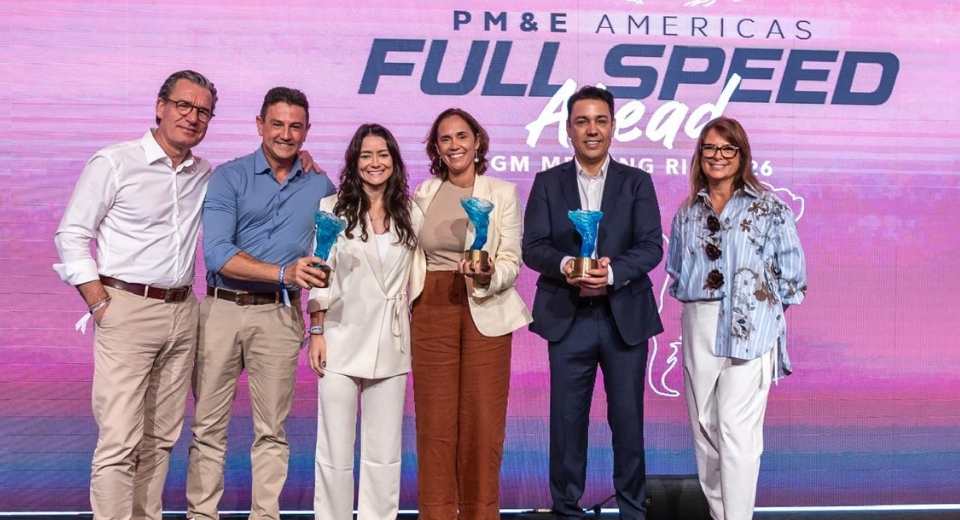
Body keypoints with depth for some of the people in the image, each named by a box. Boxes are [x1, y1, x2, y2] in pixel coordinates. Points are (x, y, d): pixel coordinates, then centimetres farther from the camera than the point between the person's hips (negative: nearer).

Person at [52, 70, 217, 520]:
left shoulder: (205, 175, 12)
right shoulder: (115, 162, -3)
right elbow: (72, 235, -2)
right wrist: (100, 306, -9)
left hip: (182, 313, 5)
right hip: (128, 311, -5)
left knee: (160, 438, 9)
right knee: (120, 440, -9)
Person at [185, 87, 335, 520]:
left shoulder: (320, 187, 9)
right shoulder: (229, 177, -1)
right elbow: (217, 254, -12)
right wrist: (283, 273, -20)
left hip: (279, 316, 2)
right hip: (222, 309, -1)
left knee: (272, 430, 7)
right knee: (208, 426, 5)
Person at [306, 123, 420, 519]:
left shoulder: (410, 213, 9)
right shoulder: (332, 208, 0)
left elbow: (415, 277, 12)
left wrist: (418, 334, 8)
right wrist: (316, 332, -5)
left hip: (391, 346, 3)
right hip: (342, 342, -2)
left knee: (385, 453, 8)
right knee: (335, 451, 2)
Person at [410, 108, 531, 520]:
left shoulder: (503, 193, 1)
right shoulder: (423, 193, 9)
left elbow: (512, 262, -4)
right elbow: (412, 256, 13)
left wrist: (489, 276, -22)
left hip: (485, 313, -2)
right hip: (432, 311, 2)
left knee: (483, 421, 1)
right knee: (435, 421, 4)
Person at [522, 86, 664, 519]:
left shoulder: (637, 182, 6)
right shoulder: (548, 183, 7)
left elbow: (652, 246, -4)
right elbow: (533, 246, -1)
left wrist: (612, 271, -21)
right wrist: (563, 265, -22)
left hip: (625, 316, 0)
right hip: (568, 317, 0)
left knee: (628, 417, 7)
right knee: (567, 418, 6)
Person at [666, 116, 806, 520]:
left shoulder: (769, 208, -1)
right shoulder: (688, 213, 11)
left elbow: (791, 274, 0)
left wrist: (760, 305, 0)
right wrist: (694, 299, 6)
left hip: (750, 329, -5)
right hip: (698, 329, 5)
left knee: (737, 428, -9)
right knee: (704, 425, 9)